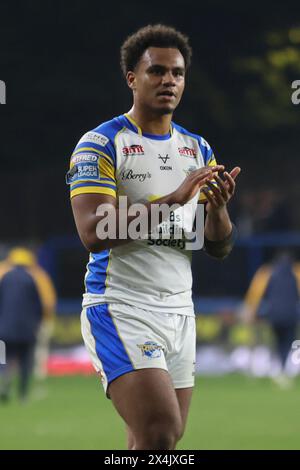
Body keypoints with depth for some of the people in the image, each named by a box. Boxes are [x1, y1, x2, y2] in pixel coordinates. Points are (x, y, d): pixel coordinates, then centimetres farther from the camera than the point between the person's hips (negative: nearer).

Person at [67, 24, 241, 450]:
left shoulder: (198, 150, 13)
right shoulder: (100, 144, -5)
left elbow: (219, 249, 12)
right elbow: (93, 233, -18)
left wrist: (217, 207, -11)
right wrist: (174, 199, -24)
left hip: (179, 312, 6)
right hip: (120, 309, -6)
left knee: (158, 440, 5)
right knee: (161, 434, -21)